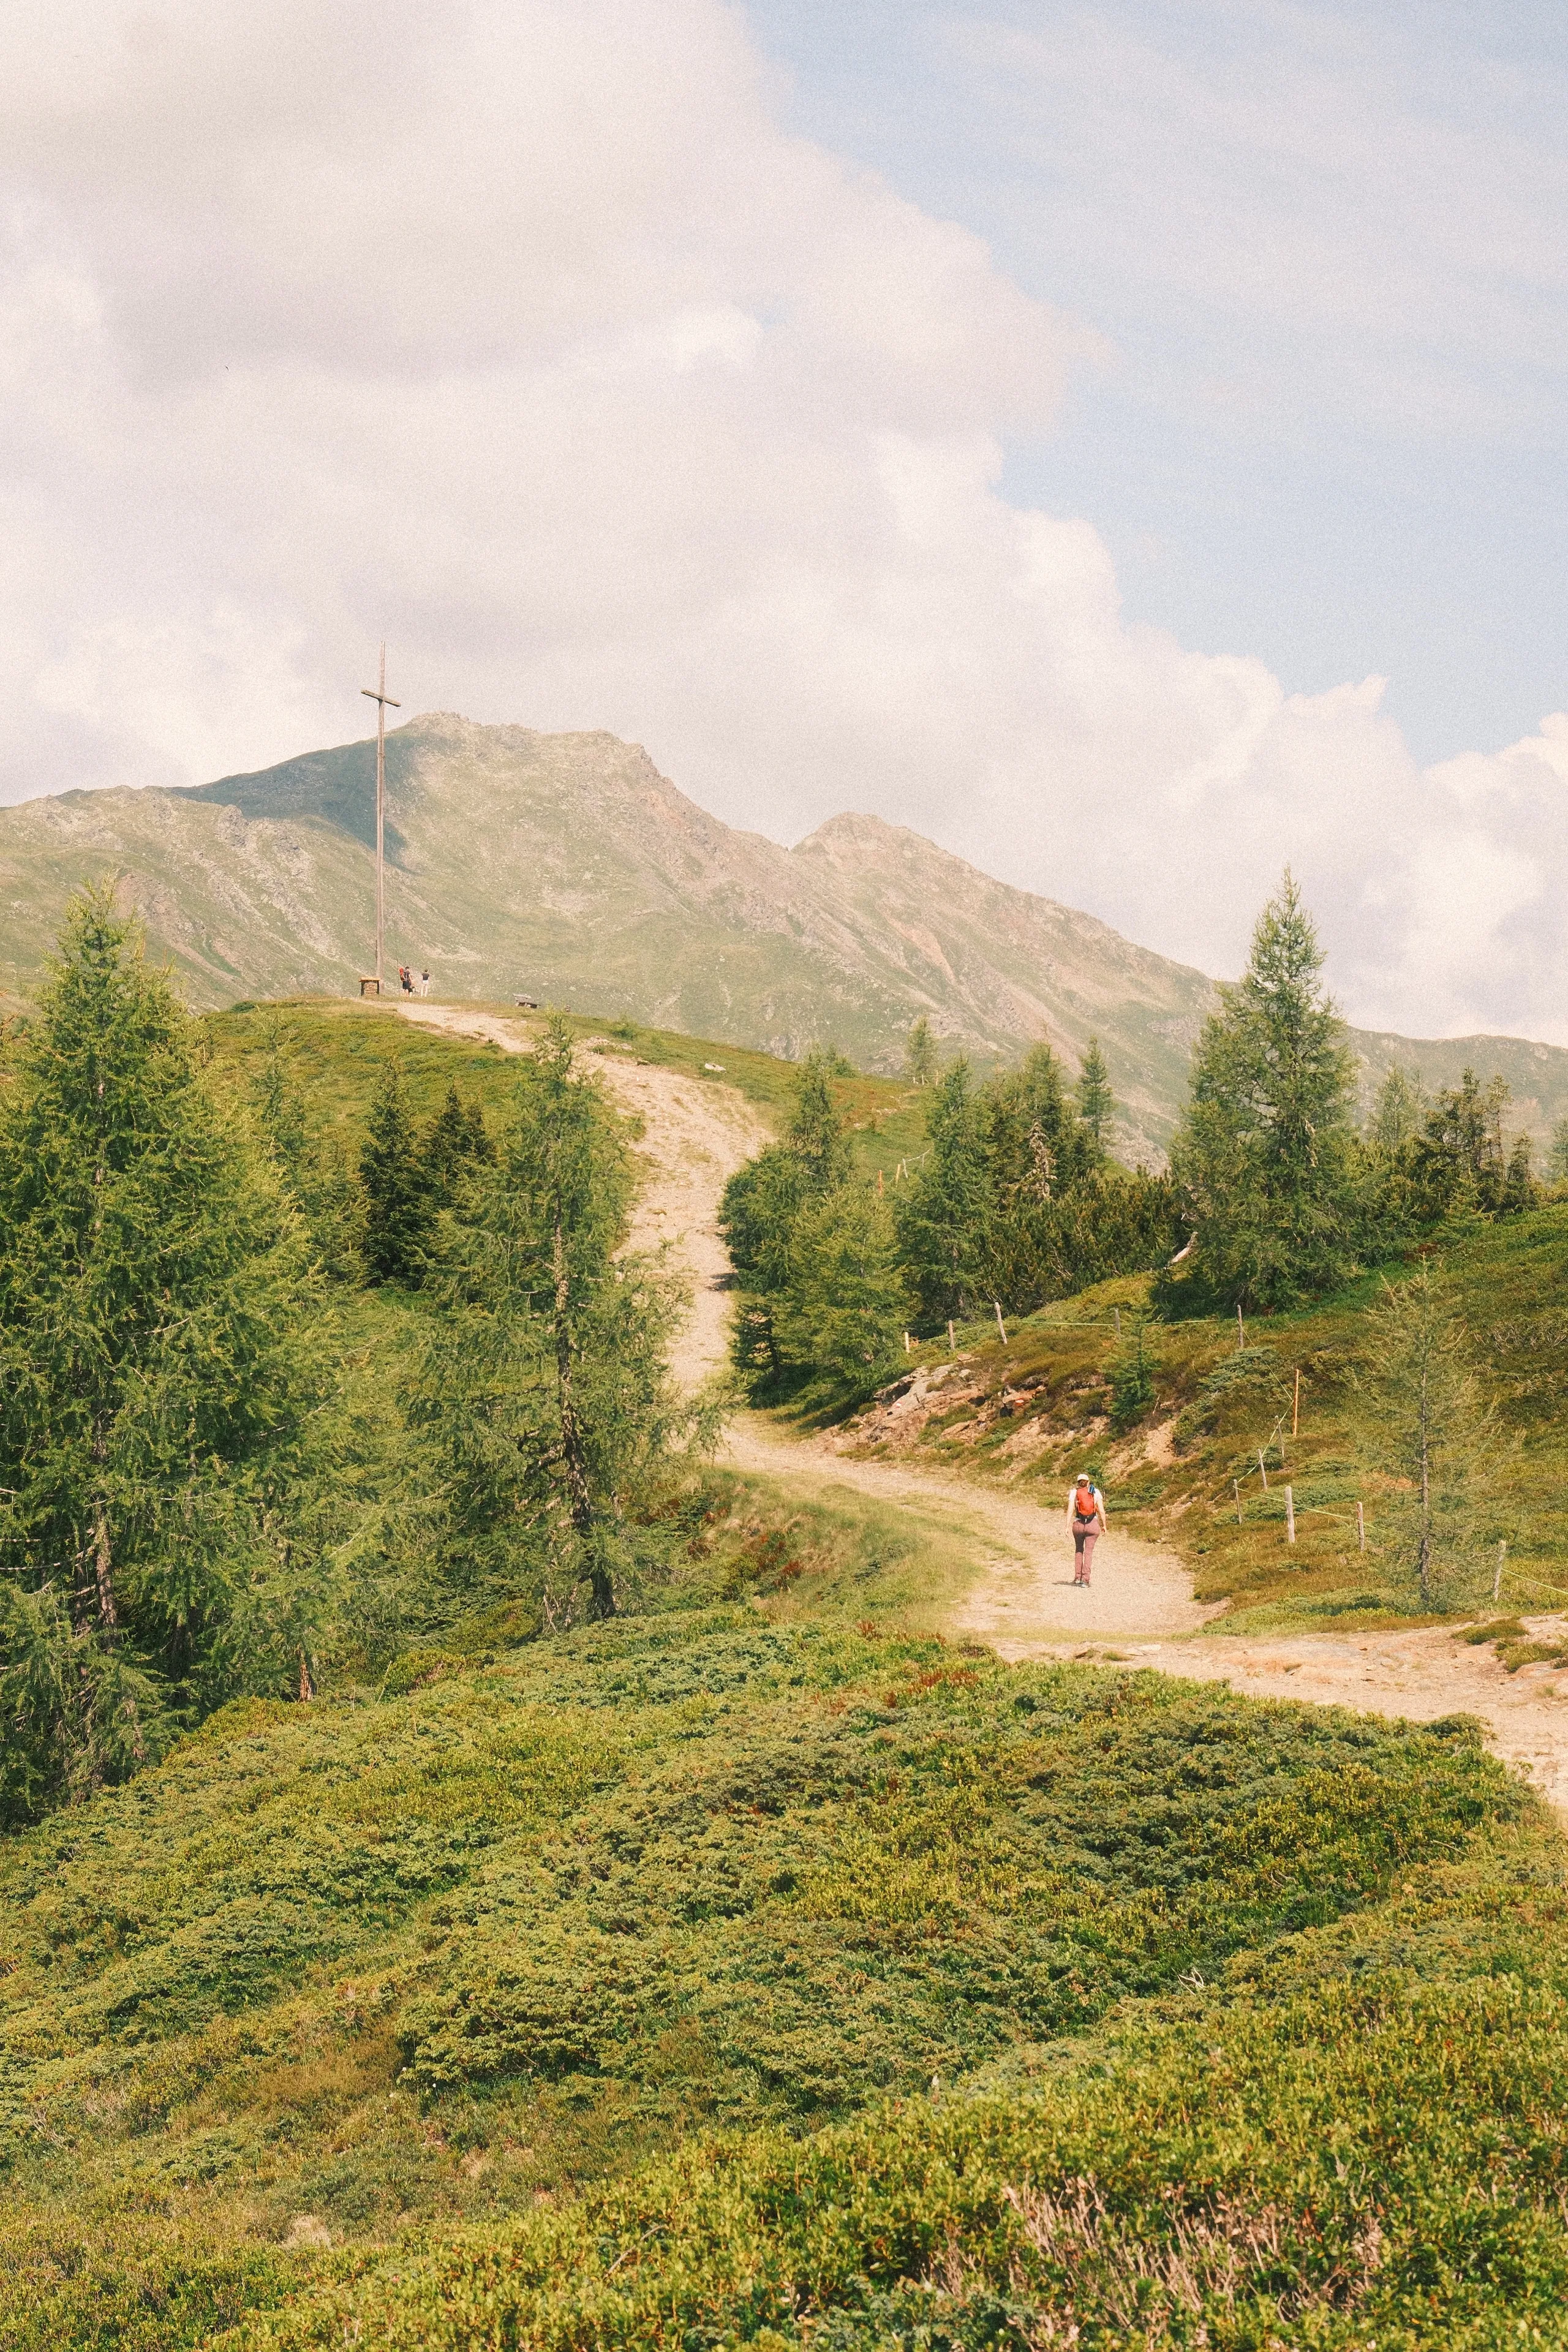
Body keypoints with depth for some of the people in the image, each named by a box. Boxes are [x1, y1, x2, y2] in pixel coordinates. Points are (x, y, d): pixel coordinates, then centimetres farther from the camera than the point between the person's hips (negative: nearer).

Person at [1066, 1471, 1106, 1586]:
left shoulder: (1074, 1493, 1)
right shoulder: (1095, 1492, 2)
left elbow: (1070, 1510, -7)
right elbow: (1101, 1510, -3)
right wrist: (1104, 1525, 5)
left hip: (1078, 1524, 1)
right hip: (1093, 1524, -1)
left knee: (1079, 1550, 19)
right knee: (1089, 1552, 3)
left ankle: (1077, 1577, 16)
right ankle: (1085, 1579, -7)